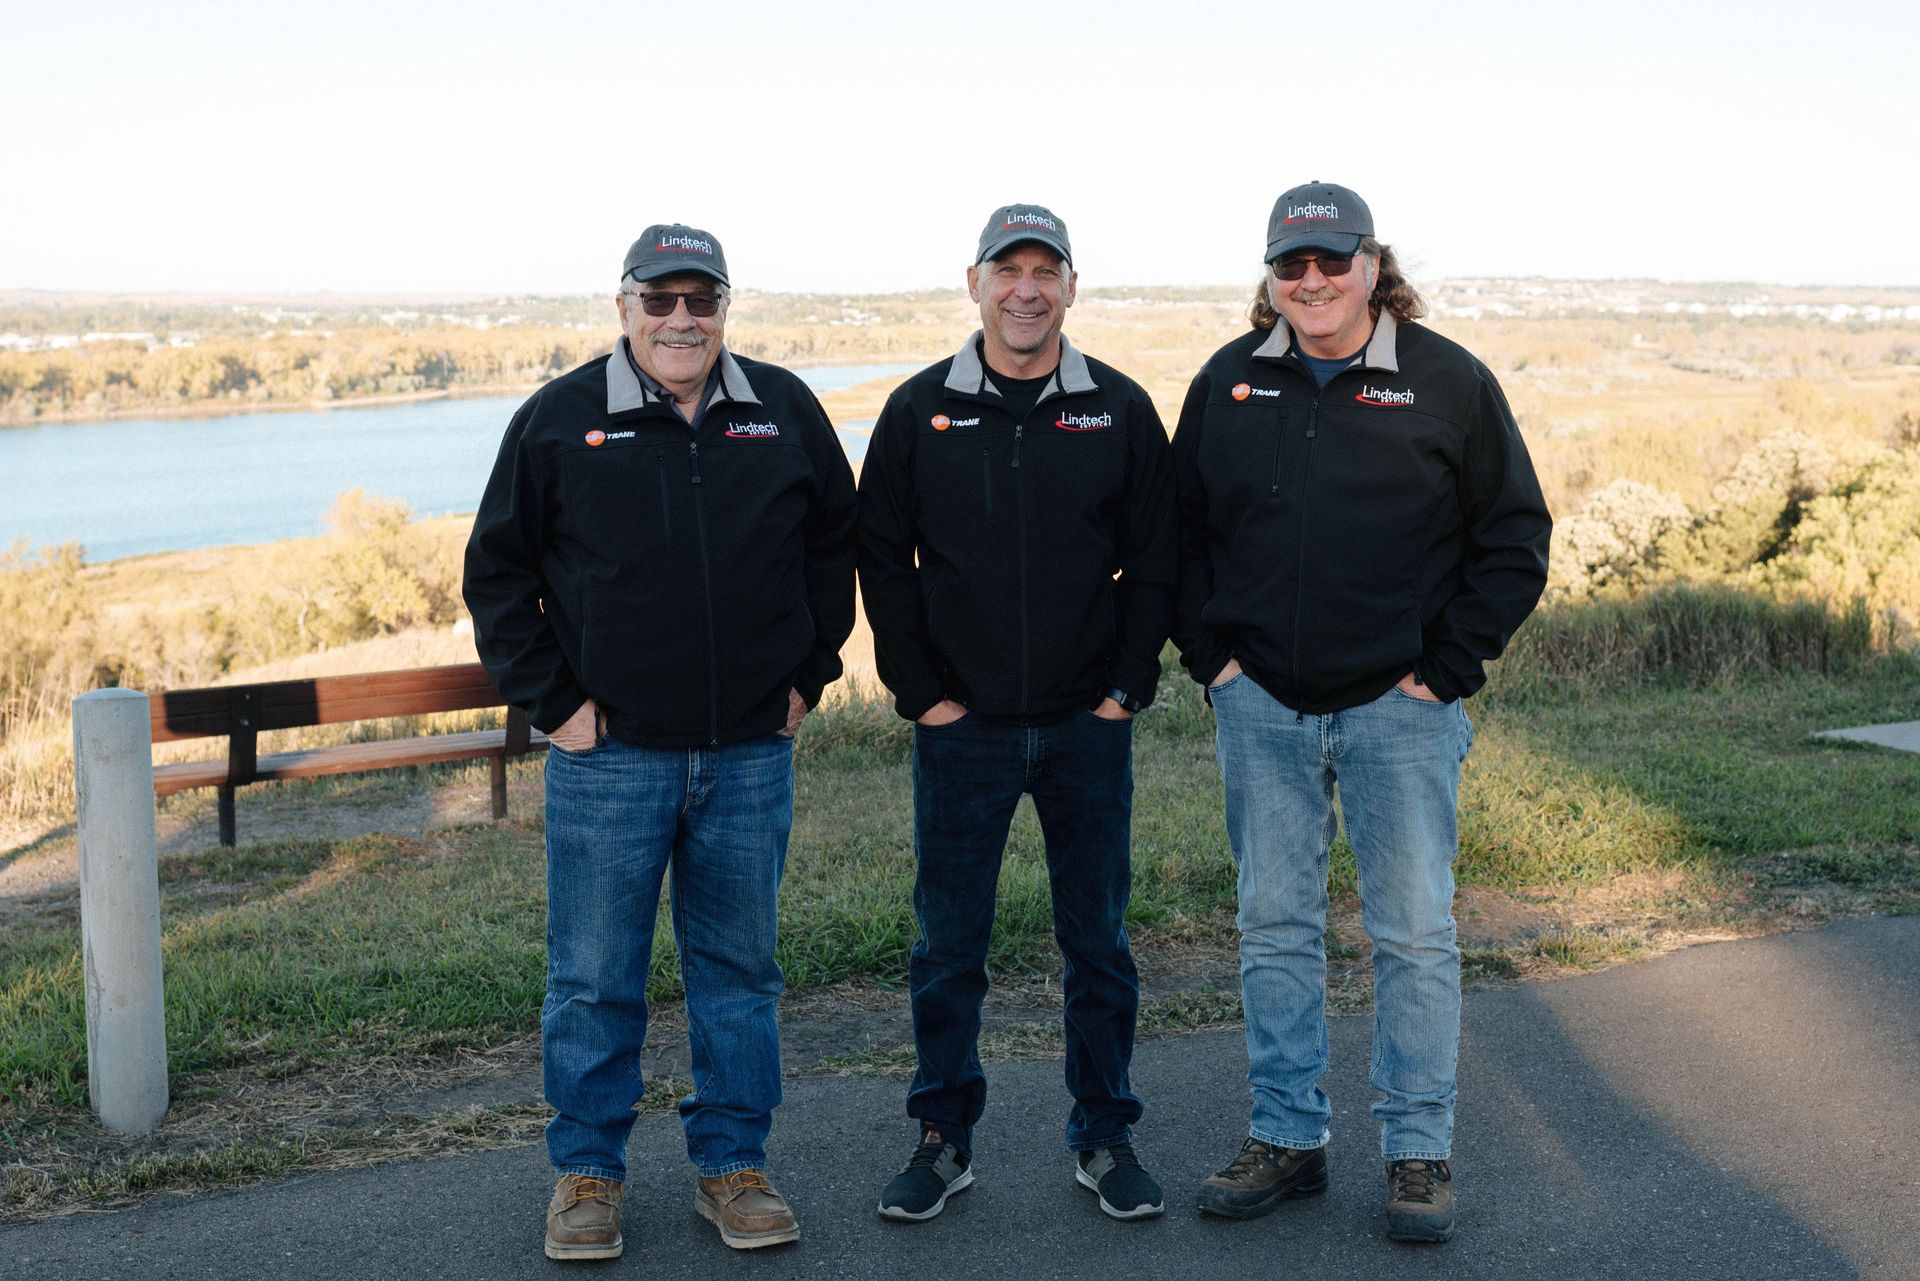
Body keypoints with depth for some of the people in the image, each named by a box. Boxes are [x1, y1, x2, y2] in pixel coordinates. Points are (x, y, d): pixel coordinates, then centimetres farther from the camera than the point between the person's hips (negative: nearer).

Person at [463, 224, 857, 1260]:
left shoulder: (784, 411, 5)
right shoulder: (558, 419, -2)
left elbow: (834, 543, 16)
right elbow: (496, 573, 3)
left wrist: (809, 673, 9)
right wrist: (551, 701, -3)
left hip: (750, 752, 2)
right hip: (609, 752, -2)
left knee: (738, 969, 11)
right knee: (595, 978, 6)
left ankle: (733, 1165, 24)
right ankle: (586, 1173, 21)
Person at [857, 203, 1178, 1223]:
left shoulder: (1119, 411, 1)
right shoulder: (920, 412, 0)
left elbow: (1154, 558, 5)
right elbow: (882, 559, 3)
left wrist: (1128, 685, -3)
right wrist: (920, 691, -3)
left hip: (1089, 727, 1)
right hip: (961, 727, 0)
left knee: (1098, 939, 9)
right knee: (948, 945, 7)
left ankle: (1104, 1137, 23)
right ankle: (943, 1138, 21)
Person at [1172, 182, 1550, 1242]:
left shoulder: (1447, 381, -2)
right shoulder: (1228, 382, 6)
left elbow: (1514, 539, 0)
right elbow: (1183, 531, 13)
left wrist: (1446, 669, -6)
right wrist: (1209, 655, 3)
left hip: (1400, 707, -3)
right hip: (1260, 707, 3)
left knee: (1414, 931, 2)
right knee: (1274, 925, 9)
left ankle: (1418, 1152, 15)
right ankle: (1286, 1137, 22)